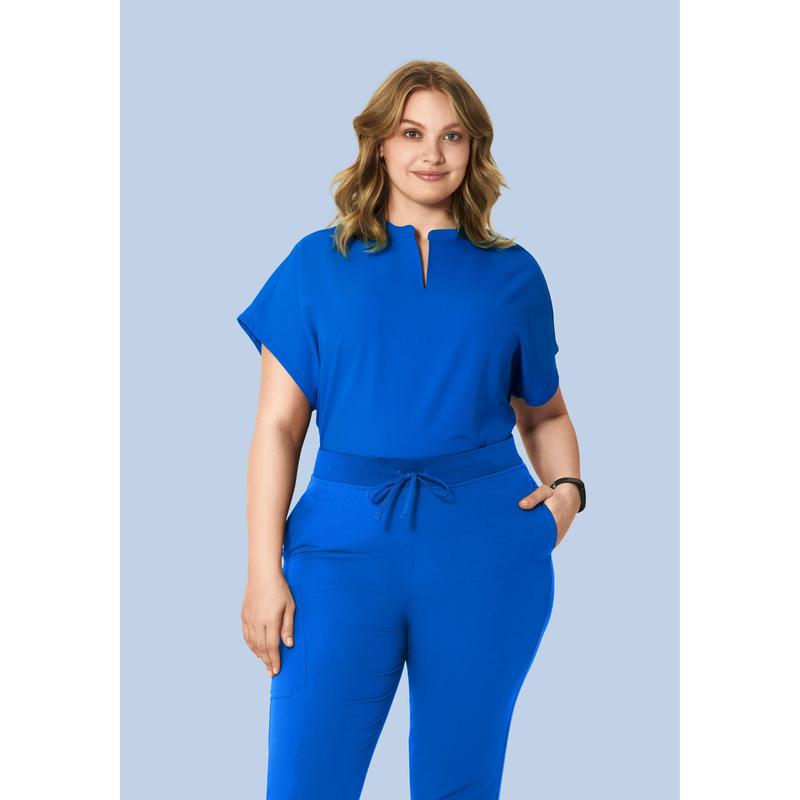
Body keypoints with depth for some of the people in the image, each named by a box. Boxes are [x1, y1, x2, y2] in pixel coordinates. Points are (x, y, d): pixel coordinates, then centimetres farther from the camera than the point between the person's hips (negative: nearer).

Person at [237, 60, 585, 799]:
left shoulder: (512, 274, 10)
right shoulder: (318, 264, 7)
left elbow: (544, 412, 20)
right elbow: (278, 426, 2)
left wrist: (567, 488, 0)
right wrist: (264, 568, -5)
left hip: (489, 552, 1)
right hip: (346, 544, -1)